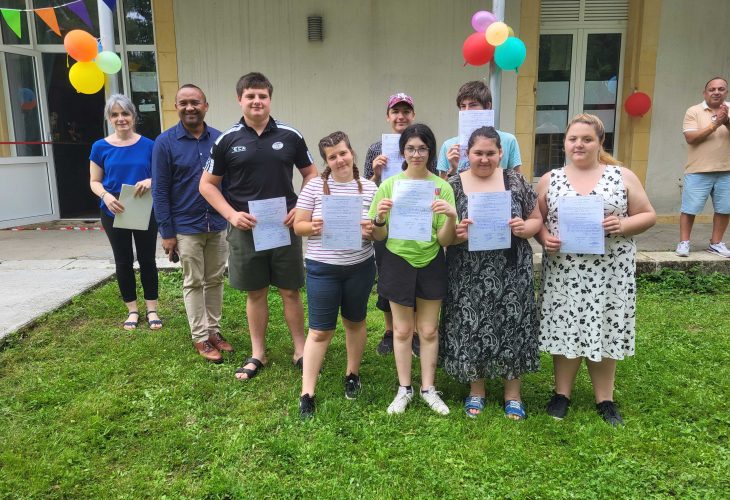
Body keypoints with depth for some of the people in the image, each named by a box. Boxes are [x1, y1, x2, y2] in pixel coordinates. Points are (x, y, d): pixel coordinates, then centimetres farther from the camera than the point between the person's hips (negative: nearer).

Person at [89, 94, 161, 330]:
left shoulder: (148, 145, -3)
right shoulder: (100, 147, -1)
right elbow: (94, 182, 3)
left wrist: (150, 181, -20)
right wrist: (106, 196, -18)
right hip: (114, 213, 1)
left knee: (147, 259, 7)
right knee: (123, 261, 10)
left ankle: (152, 310, 20)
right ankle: (132, 310, 25)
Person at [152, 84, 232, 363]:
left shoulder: (220, 139, 0)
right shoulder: (165, 142, -6)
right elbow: (160, 190, -6)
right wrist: (166, 232, -8)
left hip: (218, 225, 3)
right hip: (186, 227, -3)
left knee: (215, 280, 12)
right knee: (194, 283, 7)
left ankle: (213, 330, 26)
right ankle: (200, 338, 18)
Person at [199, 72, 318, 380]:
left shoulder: (290, 136, 0)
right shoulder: (227, 140, -1)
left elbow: (310, 173, 9)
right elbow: (207, 184, 5)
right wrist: (231, 214, -9)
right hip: (246, 228, 0)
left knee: (290, 291, 7)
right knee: (255, 293, 11)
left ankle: (300, 351, 23)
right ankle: (257, 354, 25)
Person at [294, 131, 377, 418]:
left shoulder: (369, 188, -1)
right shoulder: (314, 186, -5)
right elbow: (298, 226, -1)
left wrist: (372, 231, -18)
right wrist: (314, 227, -22)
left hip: (360, 267, 2)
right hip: (322, 269, -2)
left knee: (355, 322, 18)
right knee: (320, 330, 2)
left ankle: (352, 375, 39)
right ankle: (307, 393, 12)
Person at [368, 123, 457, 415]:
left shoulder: (442, 187, -6)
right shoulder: (389, 185, -6)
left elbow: (444, 240, -8)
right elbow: (379, 236, -3)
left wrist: (451, 217, -26)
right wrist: (379, 218, -23)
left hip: (431, 264, 0)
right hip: (399, 262, 0)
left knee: (429, 330, 12)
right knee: (402, 329, 11)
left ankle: (428, 388, 29)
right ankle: (404, 388, 27)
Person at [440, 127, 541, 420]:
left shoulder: (516, 182, 3)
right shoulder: (453, 185, 0)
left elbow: (537, 220, 8)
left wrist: (524, 228, -14)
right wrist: (456, 233, -21)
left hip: (511, 273, 1)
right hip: (469, 275, 0)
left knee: (511, 327, 8)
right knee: (470, 329, 7)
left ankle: (512, 393, 26)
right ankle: (476, 390, 28)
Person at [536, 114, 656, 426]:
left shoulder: (623, 176, 2)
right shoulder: (549, 179, 5)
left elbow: (648, 216, 5)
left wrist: (623, 225, -14)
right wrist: (544, 237, -11)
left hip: (609, 272, 0)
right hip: (563, 272, 1)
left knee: (604, 331, 7)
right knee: (565, 330, 7)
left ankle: (605, 399, 25)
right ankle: (562, 393, 26)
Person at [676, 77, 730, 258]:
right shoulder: (694, 111, -3)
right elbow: (690, 138, -13)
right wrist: (714, 124, -20)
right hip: (698, 171, -3)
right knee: (690, 209, 0)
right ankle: (684, 242, 10)